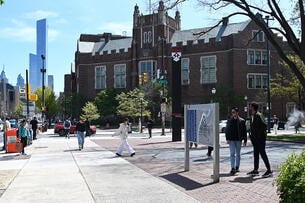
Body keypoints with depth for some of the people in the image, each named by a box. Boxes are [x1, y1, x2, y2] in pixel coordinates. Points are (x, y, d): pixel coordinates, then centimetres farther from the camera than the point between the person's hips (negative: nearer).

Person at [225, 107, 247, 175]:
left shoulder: (242, 121, 0)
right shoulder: (230, 120, 5)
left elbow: (244, 131, 2)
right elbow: (227, 130, 5)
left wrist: (245, 141, 0)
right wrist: (227, 139, -5)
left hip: (238, 140, 0)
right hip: (231, 140, 0)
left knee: (238, 154, 10)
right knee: (232, 154, -7)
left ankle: (237, 167, 23)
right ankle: (233, 168, -11)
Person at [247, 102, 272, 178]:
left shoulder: (258, 115, -14)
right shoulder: (252, 116, 14)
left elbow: (264, 125, -20)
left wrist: (260, 135, -18)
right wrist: (252, 136, 14)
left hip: (260, 138, -9)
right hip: (255, 138, 9)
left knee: (262, 153, -8)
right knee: (256, 154, 11)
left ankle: (269, 170, -2)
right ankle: (255, 170, 17)